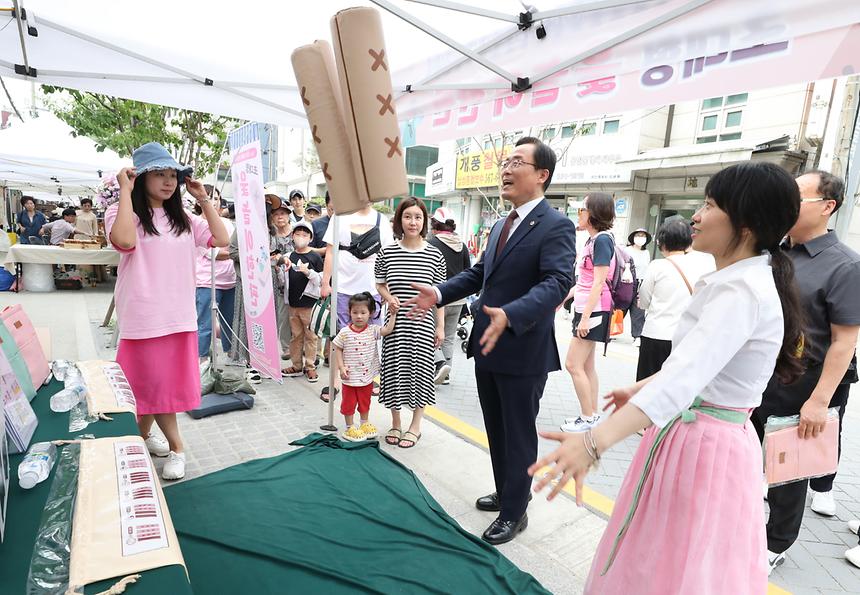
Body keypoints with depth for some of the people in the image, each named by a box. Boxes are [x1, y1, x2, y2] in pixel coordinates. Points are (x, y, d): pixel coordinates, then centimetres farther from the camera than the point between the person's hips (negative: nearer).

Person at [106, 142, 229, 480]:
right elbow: (125, 241, -25)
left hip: (180, 316, 6)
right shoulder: (122, 213, -3)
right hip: (144, 317, -5)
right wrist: (125, 191, -16)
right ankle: (176, 448, 16)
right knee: (156, 382, 3)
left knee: (170, 379, 15)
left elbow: (221, 240, 4)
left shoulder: (184, 219, 12)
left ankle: (143, 434, 36)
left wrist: (203, 200, 4)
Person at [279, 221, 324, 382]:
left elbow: (321, 280, -4)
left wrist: (308, 272, -18)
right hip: (293, 303, 4)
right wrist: (284, 265, -5)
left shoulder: (315, 257, -3)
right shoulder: (289, 256, 8)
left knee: (310, 336, 3)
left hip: (309, 303, -4)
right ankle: (297, 366, 24)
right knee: (296, 335, 13)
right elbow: (283, 279, 12)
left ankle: (310, 367, 13)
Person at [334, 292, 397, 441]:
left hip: (367, 376, 2)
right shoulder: (345, 332, -11)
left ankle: (364, 424, 39)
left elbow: (388, 330, -19)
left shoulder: (373, 330, -7)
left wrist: (393, 314, -23)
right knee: (349, 402, 12)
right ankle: (349, 428, 28)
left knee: (365, 401, 20)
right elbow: (338, 349, -4)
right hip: (350, 377, -2)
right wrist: (341, 367, -11)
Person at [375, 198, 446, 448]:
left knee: (419, 370, 7)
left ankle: (415, 425, 26)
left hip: (423, 323, -1)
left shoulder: (435, 255, -3)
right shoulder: (387, 253, 0)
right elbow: (380, 285, 12)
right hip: (395, 323, 1)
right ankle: (395, 423, 29)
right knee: (394, 369, 9)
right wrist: (389, 297, -9)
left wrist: (440, 326, -1)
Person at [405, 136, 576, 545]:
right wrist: (439, 294, 6)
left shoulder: (556, 226, -14)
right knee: (496, 430, 22)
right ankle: (505, 492, 44)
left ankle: (514, 512, 29)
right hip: (488, 347, 9)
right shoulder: (501, 225, 13)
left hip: (523, 351, -8)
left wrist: (510, 316, -41)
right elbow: (479, 273, 18)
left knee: (519, 435, 9)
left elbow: (557, 282, -27)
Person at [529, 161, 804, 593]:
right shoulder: (743, 279, 9)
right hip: (703, 438, 9)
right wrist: (639, 388, 26)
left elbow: (684, 378, -40)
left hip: (701, 447, -9)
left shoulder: (742, 290, -24)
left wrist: (594, 443, -49)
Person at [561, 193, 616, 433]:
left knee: (573, 365, -6)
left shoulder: (602, 239, -14)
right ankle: (592, 415, 22)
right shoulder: (593, 239, 14)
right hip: (585, 307, 10)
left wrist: (586, 317, -21)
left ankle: (588, 418, 5)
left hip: (594, 310, -10)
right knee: (586, 366, 13)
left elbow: (599, 282, -19)